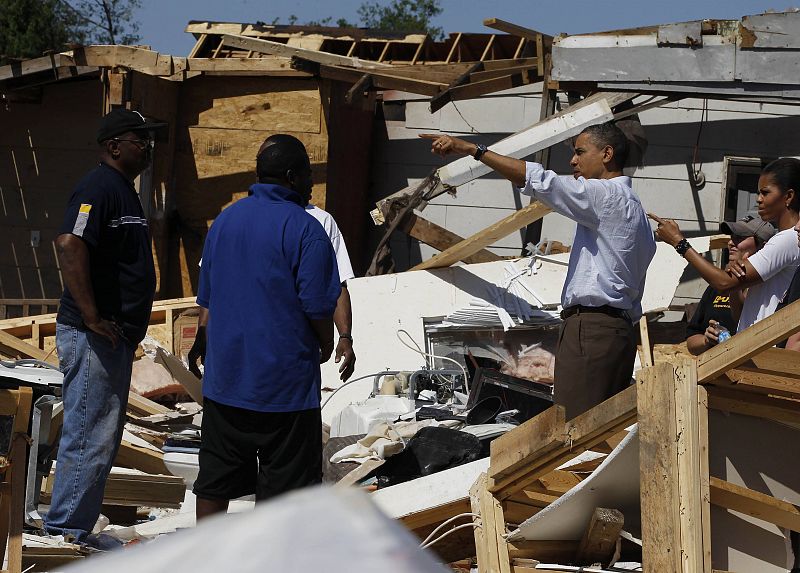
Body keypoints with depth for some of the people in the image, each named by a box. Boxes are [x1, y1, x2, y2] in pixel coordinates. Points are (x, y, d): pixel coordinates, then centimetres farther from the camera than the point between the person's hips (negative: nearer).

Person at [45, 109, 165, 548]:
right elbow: (69, 244, -30)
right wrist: (92, 317, -27)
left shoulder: (123, 190, 17)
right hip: (94, 337, -11)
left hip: (115, 335, 11)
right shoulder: (99, 188, -15)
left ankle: (77, 528, 24)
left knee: (104, 437, 16)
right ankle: (66, 529, 0)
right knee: (90, 437, -7)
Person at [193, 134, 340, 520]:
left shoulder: (224, 220, 10)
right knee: (283, 487, 2)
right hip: (285, 379, -6)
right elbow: (317, 305, -15)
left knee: (215, 480, 12)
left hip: (225, 374, 6)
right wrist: (326, 345, 4)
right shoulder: (304, 229, -11)